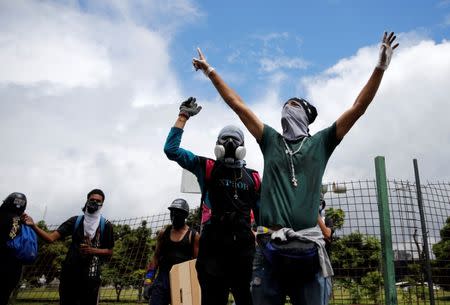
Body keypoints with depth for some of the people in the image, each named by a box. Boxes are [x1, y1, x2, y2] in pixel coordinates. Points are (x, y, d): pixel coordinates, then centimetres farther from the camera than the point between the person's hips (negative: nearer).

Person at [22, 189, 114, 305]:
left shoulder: (106, 225, 2)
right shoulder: (75, 221, 5)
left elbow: (109, 251, 6)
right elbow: (51, 238, -3)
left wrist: (93, 250, -12)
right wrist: (33, 225, -16)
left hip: (90, 275, -1)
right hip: (69, 273, 2)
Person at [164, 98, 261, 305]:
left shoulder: (252, 177, 14)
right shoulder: (207, 168, 6)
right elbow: (171, 149, 1)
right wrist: (183, 116, 1)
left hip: (243, 243, 3)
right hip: (213, 243, -2)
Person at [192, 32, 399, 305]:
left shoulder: (320, 143, 11)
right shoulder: (271, 140, 14)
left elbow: (358, 108, 6)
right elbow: (238, 104, 15)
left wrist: (381, 67, 1)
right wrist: (210, 71, 18)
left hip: (307, 246, -1)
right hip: (271, 245, 1)